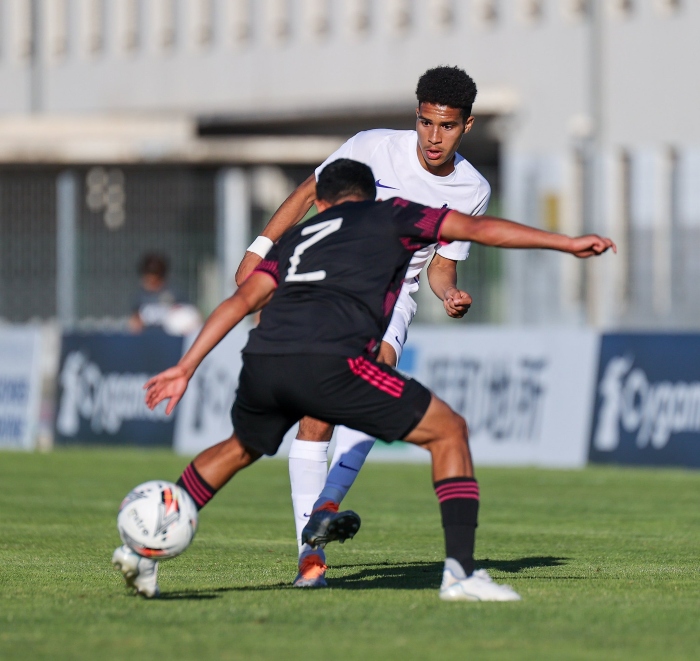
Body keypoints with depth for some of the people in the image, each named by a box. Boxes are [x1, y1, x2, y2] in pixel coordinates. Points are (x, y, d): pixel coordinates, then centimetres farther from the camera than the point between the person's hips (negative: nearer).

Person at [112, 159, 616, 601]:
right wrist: (567, 243, 22)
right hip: (329, 362, -5)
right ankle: (461, 571, -3)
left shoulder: (298, 237, 33)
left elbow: (243, 300, 22)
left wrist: (186, 367, 20)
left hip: (261, 362, 5)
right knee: (448, 431, 10)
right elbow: (479, 228, 17)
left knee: (241, 449, 36)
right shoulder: (389, 215, 23)